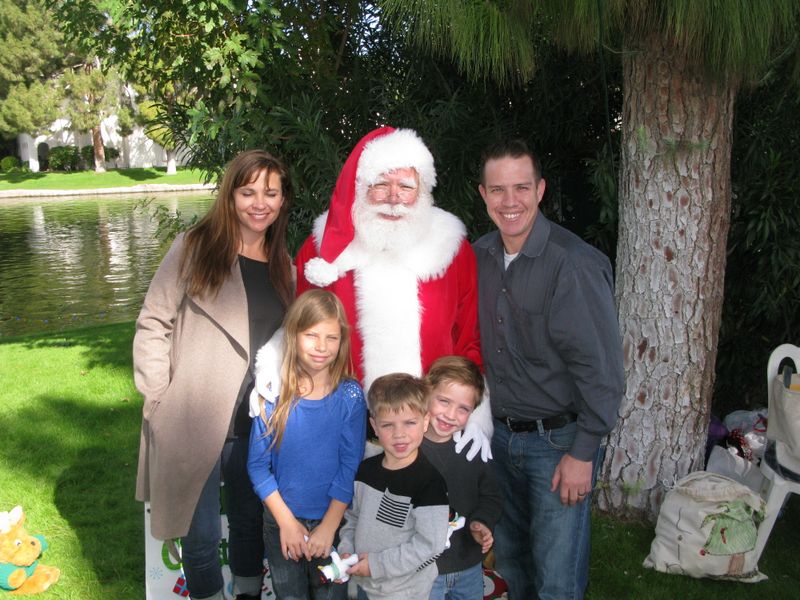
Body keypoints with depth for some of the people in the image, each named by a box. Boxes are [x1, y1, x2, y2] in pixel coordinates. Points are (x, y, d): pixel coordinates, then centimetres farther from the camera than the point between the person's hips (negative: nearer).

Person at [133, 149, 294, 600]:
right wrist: (158, 397, -10)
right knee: (201, 532, 7)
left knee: (251, 520, 19)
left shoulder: (283, 265, 8)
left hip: (259, 423, 4)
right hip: (196, 421, -4)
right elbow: (154, 324, -6)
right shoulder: (196, 247, -5)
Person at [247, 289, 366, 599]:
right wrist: (286, 521, -9)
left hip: (333, 521, -1)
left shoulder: (350, 396, -11)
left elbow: (350, 466, -10)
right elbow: (258, 464, -6)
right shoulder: (274, 393, -10)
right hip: (281, 520, 1)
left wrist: (328, 526, -13)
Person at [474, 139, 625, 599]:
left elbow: (602, 368, -18)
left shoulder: (576, 263, -20)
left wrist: (582, 453, -16)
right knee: (510, 557, 22)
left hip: (559, 440, -6)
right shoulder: (479, 256, 0)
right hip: (498, 435, 6)